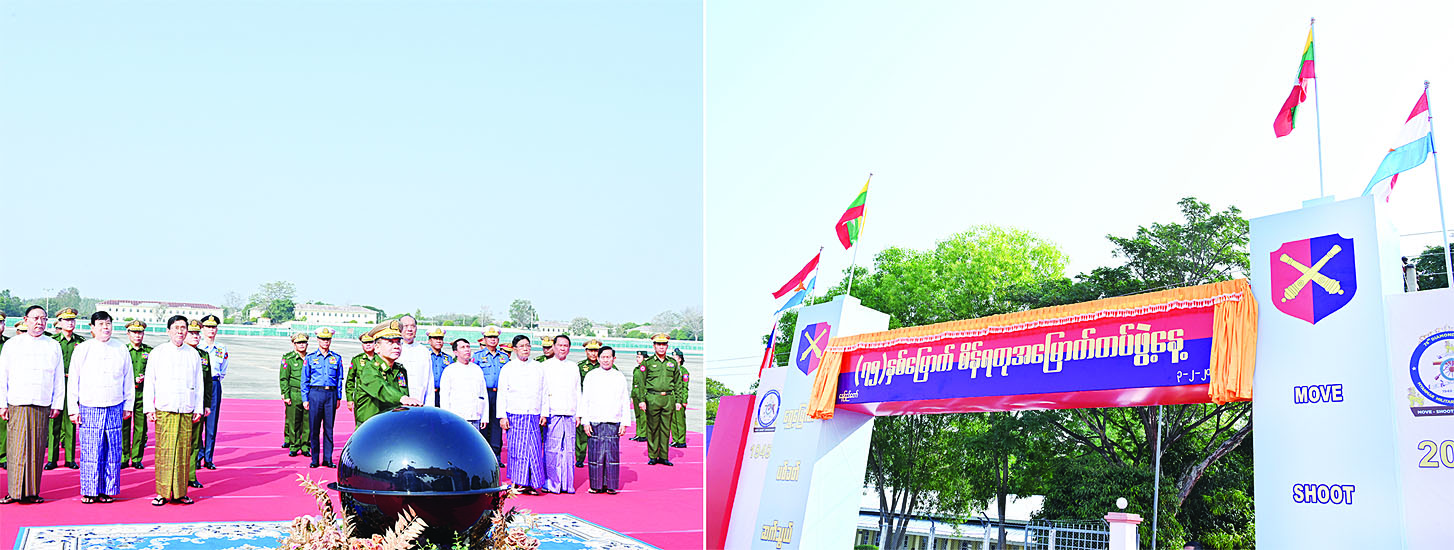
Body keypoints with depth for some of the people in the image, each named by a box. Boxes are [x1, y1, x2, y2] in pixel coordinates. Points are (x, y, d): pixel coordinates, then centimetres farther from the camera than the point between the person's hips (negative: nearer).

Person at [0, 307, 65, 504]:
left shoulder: (53, 346, 10)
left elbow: (59, 378, 12)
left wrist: (57, 404, 8)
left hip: (43, 406, 1)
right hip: (17, 405, -1)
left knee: (37, 449, 1)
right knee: (17, 449, -5)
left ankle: (32, 492, 7)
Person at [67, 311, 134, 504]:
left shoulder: (121, 350, 8)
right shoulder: (82, 350, 3)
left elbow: (128, 380, 15)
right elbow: (73, 381, 5)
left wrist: (128, 405, 14)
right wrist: (73, 408, 1)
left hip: (114, 409, 2)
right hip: (89, 409, -1)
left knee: (112, 452, 1)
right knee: (90, 452, -4)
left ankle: (108, 490, 11)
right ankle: (90, 491, 6)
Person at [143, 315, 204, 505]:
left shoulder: (193, 355, 11)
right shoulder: (157, 353, 5)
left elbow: (198, 384, 14)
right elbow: (149, 383, 5)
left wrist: (198, 409, 9)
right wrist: (149, 408, -1)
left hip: (186, 412, 2)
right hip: (164, 411, -2)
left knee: (184, 452, 1)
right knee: (164, 452, -5)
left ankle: (180, 493, 9)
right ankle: (162, 493, 2)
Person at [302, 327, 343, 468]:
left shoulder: (337, 358, 9)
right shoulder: (310, 358, 5)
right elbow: (305, 380, 6)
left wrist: (338, 398, 7)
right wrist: (305, 399, 1)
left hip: (331, 394, 1)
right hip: (315, 393, -1)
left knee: (329, 428, 3)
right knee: (314, 428, 0)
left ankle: (328, 459, 9)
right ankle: (314, 459, 8)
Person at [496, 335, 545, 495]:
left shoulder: (537, 368, 11)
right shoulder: (507, 368, 5)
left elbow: (543, 393, 13)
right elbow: (502, 394, 3)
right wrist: (502, 416, -4)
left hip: (533, 416, 2)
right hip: (514, 415, -2)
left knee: (534, 450, -2)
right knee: (516, 450, -3)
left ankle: (533, 483, 3)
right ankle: (518, 482, 7)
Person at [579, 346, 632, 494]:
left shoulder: (620, 377, 8)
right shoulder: (591, 376, 6)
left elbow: (625, 402, 9)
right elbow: (584, 400, 6)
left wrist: (624, 423, 2)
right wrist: (585, 422, -1)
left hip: (613, 422, 0)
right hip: (595, 422, 0)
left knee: (612, 453, -2)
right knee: (595, 453, -2)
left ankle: (611, 485, 6)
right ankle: (597, 485, 7)